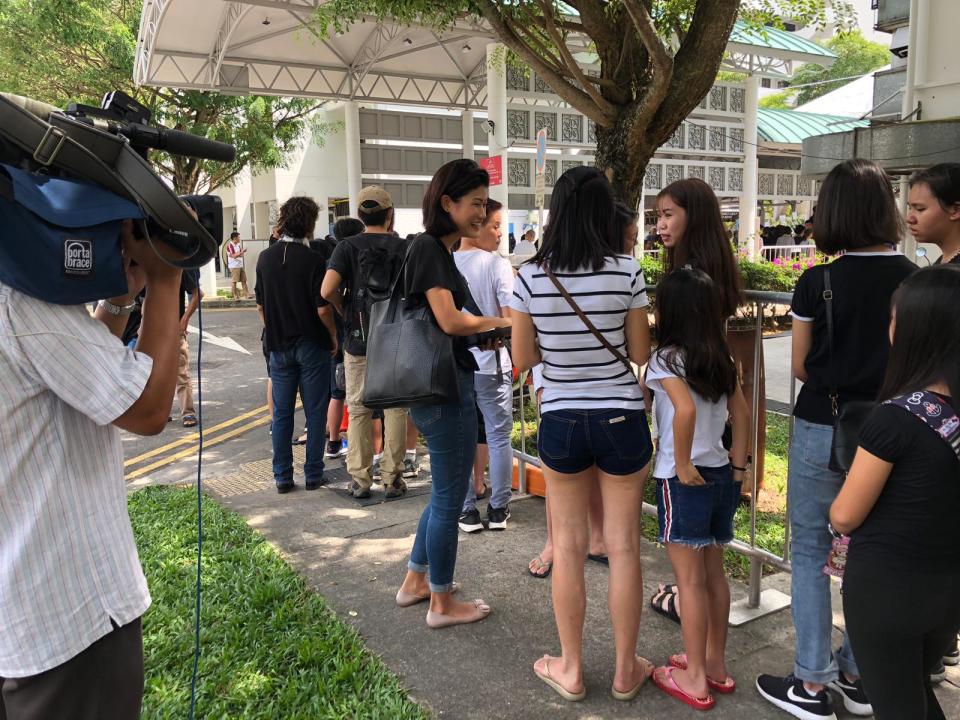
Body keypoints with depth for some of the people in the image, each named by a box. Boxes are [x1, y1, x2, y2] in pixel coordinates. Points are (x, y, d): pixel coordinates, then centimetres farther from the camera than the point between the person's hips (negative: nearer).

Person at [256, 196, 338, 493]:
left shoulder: (265, 258, 1)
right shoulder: (312, 260, -14)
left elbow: (260, 306, 6)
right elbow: (323, 308, -16)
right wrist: (334, 336, -1)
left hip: (279, 346, 4)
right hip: (312, 345, -4)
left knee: (282, 412, 10)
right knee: (315, 411, 7)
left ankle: (282, 476, 15)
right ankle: (313, 474, 12)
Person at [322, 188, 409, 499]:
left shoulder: (348, 247, -4)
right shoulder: (404, 248, -2)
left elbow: (328, 290, -15)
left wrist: (346, 310, 3)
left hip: (358, 339, 0)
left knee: (358, 410, 10)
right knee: (396, 409, 9)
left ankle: (360, 478, 14)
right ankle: (392, 478, 13)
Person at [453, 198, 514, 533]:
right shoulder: (498, 265, -11)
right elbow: (510, 318, -14)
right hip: (491, 364, -2)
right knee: (498, 437, 9)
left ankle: (467, 510, 15)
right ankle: (498, 509, 16)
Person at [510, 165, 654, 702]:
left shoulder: (531, 276, -6)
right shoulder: (626, 271, -9)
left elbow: (523, 358, -1)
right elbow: (641, 353, -3)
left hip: (561, 421, 1)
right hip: (621, 419, -1)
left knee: (568, 546, 13)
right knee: (624, 546, 10)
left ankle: (570, 669, 25)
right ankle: (626, 670, 25)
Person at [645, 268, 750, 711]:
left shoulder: (666, 358, -15)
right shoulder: (721, 357, 6)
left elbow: (685, 409, -30)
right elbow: (741, 413, 8)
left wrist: (682, 465, -20)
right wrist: (738, 466, 12)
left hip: (684, 479, -7)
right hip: (721, 474, 7)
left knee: (690, 579, 3)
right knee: (713, 573, 17)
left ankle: (695, 679, 14)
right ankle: (715, 665, 30)